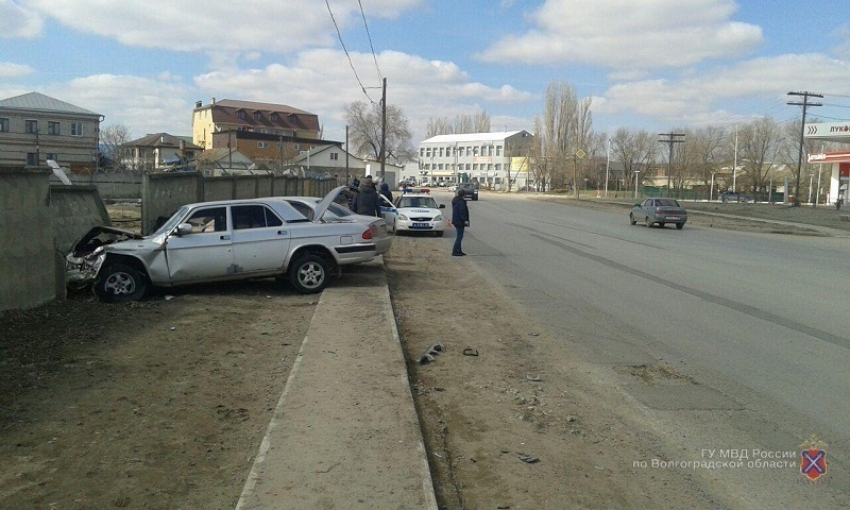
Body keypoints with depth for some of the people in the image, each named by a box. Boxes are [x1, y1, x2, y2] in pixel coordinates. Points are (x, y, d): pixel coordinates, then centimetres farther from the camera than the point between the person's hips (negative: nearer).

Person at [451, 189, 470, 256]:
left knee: (459, 236, 16)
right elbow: (462, 212, -24)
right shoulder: (461, 202, -20)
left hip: (455, 220, 10)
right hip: (460, 221, -10)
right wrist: (465, 220, -23)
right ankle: (454, 251, -6)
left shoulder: (455, 201, 12)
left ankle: (459, 251, 21)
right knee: (459, 236, -5)